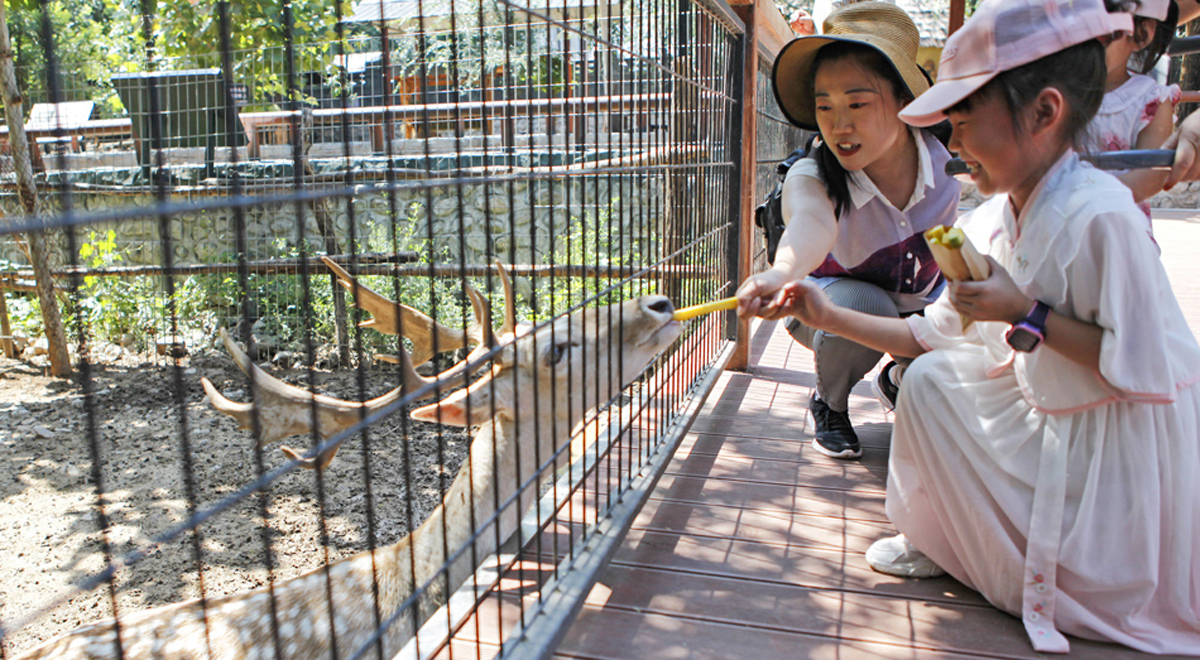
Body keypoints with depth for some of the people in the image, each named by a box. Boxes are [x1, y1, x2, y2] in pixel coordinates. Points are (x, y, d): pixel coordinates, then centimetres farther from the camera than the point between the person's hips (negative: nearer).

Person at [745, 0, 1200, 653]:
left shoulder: (1099, 217, -28)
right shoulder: (984, 224, -3)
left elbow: (1143, 367, -27)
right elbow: (932, 335, 3)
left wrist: (1025, 314, -27)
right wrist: (826, 315, -3)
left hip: (1127, 438, -7)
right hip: (1048, 414, 8)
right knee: (930, 378, 4)